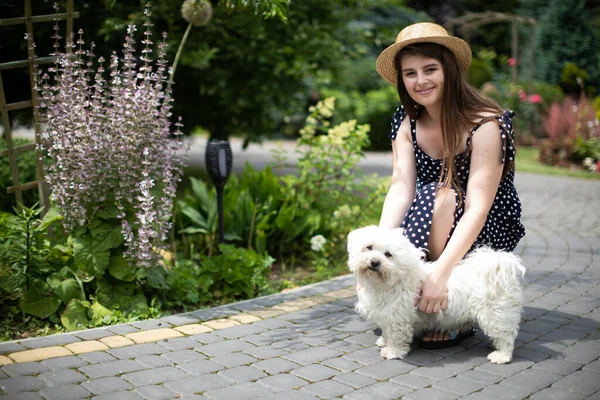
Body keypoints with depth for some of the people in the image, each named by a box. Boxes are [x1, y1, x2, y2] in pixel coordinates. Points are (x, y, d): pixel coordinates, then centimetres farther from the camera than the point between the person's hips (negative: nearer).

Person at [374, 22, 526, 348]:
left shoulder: (486, 124, -23)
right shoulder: (406, 122, -6)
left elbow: (477, 208, -30)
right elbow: (400, 190, -17)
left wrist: (440, 272, -41)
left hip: (488, 233, -4)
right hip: (435, 234, 4)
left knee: (440, 195, -34)